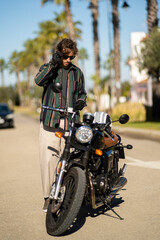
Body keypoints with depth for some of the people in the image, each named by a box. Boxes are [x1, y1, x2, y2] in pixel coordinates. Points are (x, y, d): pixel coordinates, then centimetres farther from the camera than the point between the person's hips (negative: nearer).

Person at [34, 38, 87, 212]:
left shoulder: (77, 72, 16)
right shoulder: (48, 67, 8)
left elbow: (82, 93, 26)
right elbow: (38, 80, -14)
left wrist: (81, 101, 4)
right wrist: (53, 64, -23)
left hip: (71, 123, 2)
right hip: (49, 122, -2)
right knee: (48, 160, -6)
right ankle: (48, 197, 5)